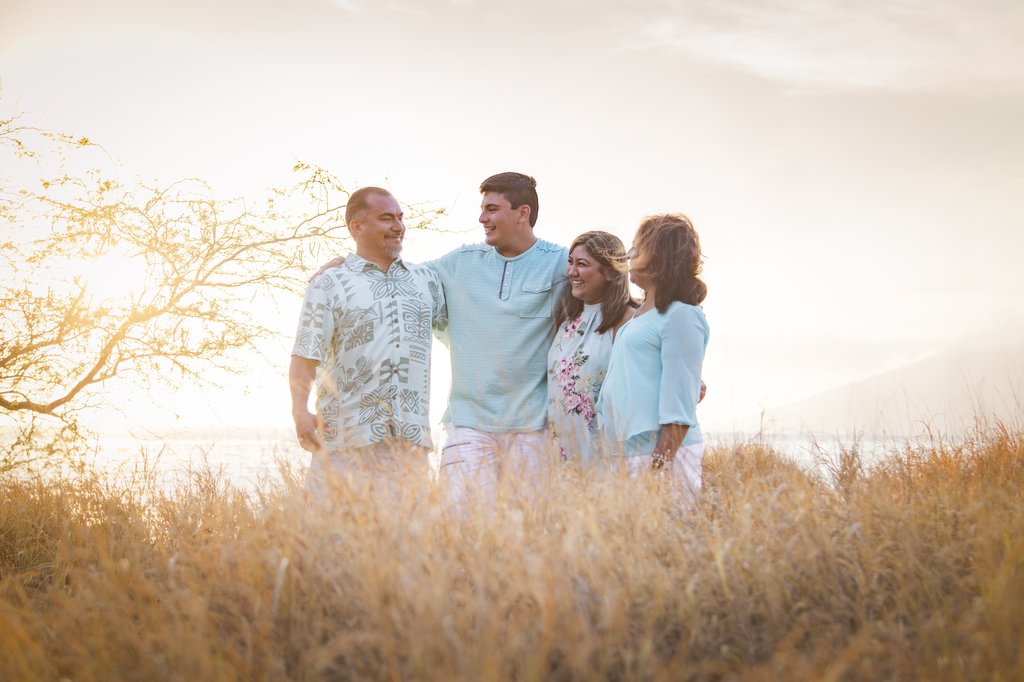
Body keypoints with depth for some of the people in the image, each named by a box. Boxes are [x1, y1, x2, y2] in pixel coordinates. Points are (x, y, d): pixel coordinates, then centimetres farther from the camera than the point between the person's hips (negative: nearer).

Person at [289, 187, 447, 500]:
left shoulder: (426, 280, 18)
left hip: (411, 438, 4)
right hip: (346, 439, -4)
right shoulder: (329, 285, 3)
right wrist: (300, 410, -15)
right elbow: (305, 356, -3)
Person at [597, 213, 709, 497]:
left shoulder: (681, 316, -10)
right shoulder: (639, 314, 18)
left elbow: (679, 401, -15)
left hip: (659, 452, -9)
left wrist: (662, 459, -19)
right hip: (627, 452, 9)